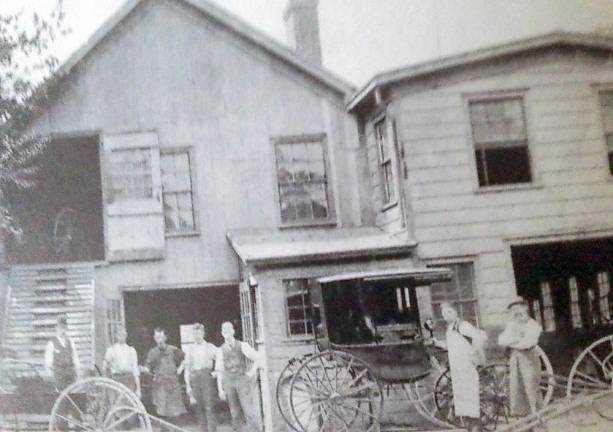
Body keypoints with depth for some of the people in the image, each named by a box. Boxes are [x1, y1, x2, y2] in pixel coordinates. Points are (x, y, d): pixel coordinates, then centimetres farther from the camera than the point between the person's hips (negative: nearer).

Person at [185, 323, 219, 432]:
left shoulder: (210, 347, 7)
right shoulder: (190, 350, 14)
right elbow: (187, 368, 12)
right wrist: (188, 385, 6)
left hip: (207, 377, -3)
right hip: (194, 377, 3)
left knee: (209, 407, -10)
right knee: (199, 408, 2)